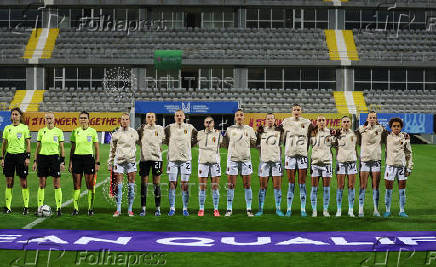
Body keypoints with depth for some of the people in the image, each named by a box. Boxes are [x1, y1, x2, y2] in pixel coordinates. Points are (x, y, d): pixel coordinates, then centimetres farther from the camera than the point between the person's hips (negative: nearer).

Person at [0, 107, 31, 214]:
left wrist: (28, 157, -9)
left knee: (23, 182, -3)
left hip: (21, 155, -3)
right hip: (9, 155, 3)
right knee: (9, 183, 3)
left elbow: (28, 143, -1)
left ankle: (26, 206, 2)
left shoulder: (24, 127, 0)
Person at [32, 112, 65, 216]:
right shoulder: (41, 131, 8)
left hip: (55, 157, -2)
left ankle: (58, 208, -1)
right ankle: (40, 207, 8)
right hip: (42, 157, 2)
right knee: (42, 184, 2)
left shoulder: (59, 132, 3)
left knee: (56, 184, -4)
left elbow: (62, 148, 3)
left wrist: (62, 161, -4)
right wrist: (35, 161, 5)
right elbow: (38, 147, 10)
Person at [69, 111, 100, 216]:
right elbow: (72, 148, 11)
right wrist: (70, 162, 4)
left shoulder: (92, 131, 3)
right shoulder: (75, 131, 8)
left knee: (90, 185, -1)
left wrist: (97, 162, -3)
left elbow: (97, 148, 3)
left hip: (89, 158, -2)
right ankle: (76, 208, 6)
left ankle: (90, 208, 5)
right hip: (77, 158, 2)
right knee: (76, 185, 1)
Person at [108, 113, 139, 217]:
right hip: (118, 161, 0)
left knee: (131, 185, 0)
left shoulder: (134, 132, 7)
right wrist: (109, 163, 8)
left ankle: (130, 209, 8)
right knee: (119, 185, -1)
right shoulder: (116, 134, 5)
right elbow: (112, 150, 10)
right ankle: (118, 209, 5)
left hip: (131, 161, 1)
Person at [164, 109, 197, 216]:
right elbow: (165, 139, 17)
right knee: (172, 184, -1)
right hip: (172, 159, 0)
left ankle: (185, 208, 7)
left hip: (185, 159, 0)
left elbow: (195, 138, 19)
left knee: (185, 185, -1)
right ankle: (172, 208, 6)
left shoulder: (190, 128, 4)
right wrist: (171, 146, 7)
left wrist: (188, 146, 9)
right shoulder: (169, 128, 3)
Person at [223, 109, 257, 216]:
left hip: (245, 158, 1)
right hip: (232, 158, -1)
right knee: (231, 185, -1)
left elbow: (254, 143, 12)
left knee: (247, 185, 0)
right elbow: (226, 143, 13)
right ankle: (229, 209, 5)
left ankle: (249, 209, 6)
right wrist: (222, 135, 2)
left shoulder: (249, 129, 11)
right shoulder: (230, 129, 10)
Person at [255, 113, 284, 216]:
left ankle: (278, 209, 6)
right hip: (264, 160, 0)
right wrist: (258, 133, 2)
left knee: (277, 185, 0)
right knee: (263, 186, 1)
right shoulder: (261, 130, 8)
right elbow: (257, 144, 12)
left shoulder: (279, 130, 7)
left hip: (276, 160, 0)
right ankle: (260, 209, 6)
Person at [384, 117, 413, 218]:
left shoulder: (405, 137, 3)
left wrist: (409, 168, 3)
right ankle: (388, 210, 11)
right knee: (389, 189, 1)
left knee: (402, 190, 5)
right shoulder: (387, 137, 2)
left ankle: (402, 211, 14)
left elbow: (408, 154, 7)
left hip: (402, 166, 1)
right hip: (390, 165, -1)